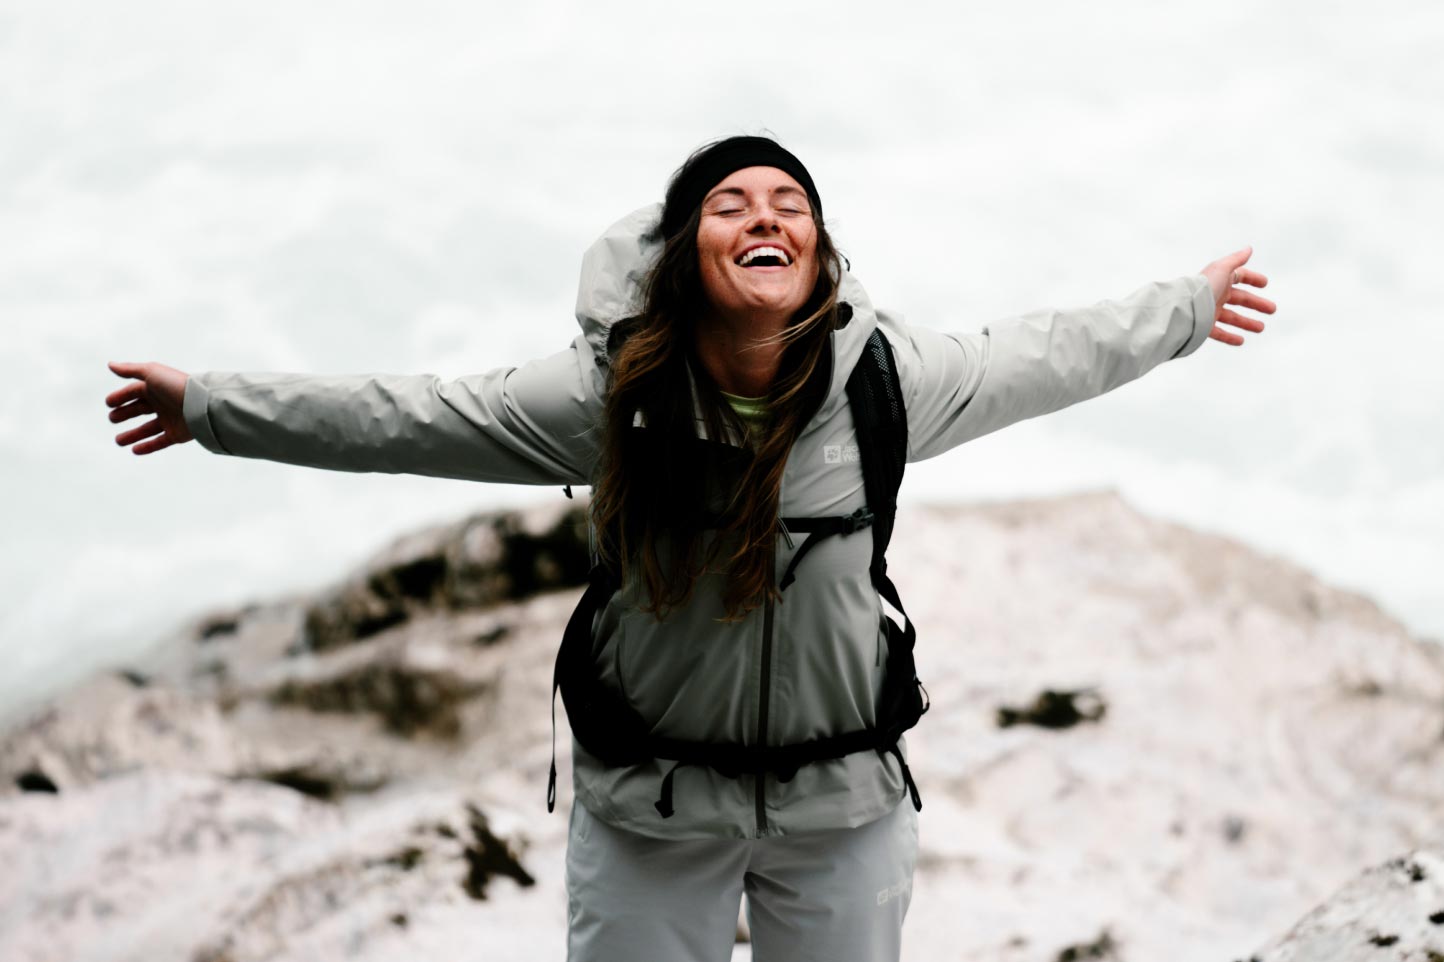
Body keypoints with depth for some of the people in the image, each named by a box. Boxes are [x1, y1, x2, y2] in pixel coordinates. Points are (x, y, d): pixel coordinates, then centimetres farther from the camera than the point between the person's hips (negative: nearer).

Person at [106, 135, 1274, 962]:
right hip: (651, 801, -1)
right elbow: (408, 417, -10)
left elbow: (1044, 357, 4)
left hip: (843, 799, 1)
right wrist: (211, 405, -8)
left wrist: (1190, 305, 15)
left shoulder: (889, 376, -12)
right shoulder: (608, 392, -16)